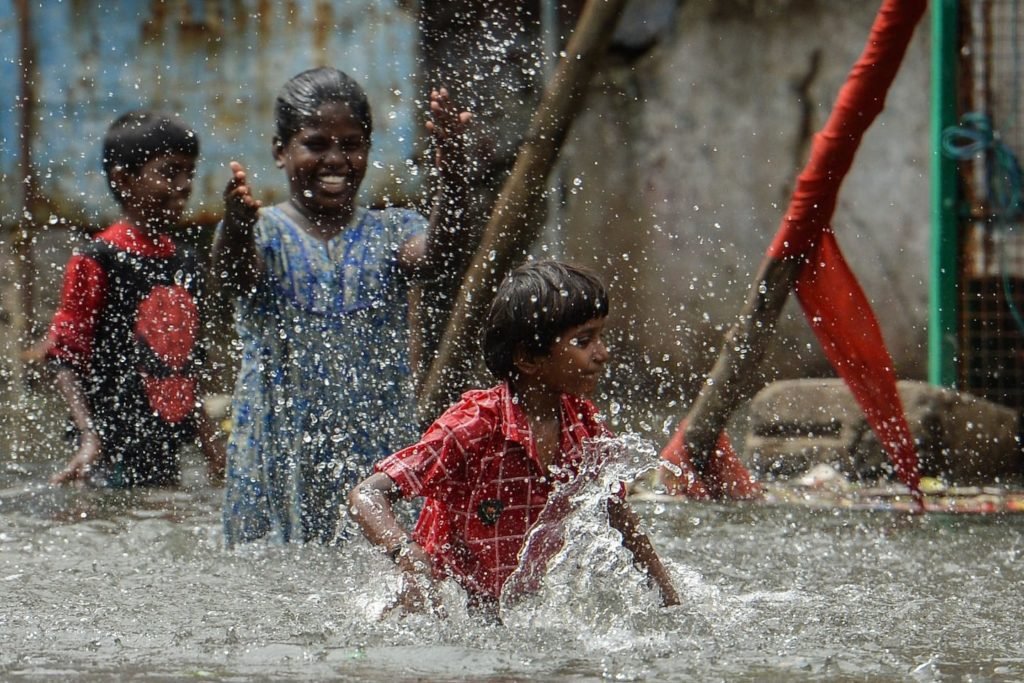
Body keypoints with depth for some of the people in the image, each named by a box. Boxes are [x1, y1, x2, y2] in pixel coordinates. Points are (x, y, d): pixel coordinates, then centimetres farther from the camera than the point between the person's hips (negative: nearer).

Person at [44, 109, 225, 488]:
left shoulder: (186, 264, 13)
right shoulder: (95, 263, -8)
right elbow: (66, 360, -10)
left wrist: (210, 444, 20)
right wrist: (90, 438, -21)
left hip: (166, 457, 7)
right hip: (115, 456, -7)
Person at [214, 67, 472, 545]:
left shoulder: (389, 232, 6)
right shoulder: (264, 233, 0)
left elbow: (429, 256, -16)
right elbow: (236, 276, -21)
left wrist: (451, 181, -35)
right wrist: (238, 227, -45)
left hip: (376, 449, 1)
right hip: (277, 447, -1)